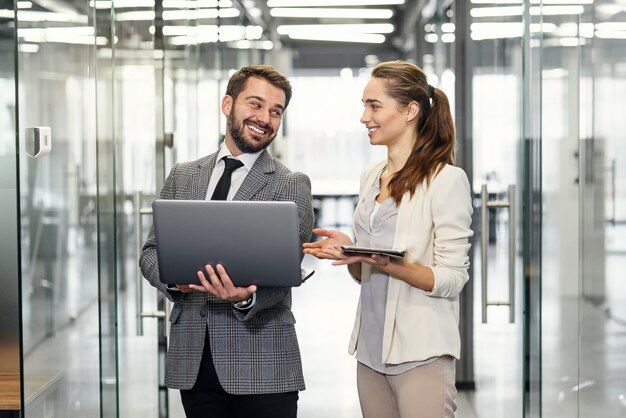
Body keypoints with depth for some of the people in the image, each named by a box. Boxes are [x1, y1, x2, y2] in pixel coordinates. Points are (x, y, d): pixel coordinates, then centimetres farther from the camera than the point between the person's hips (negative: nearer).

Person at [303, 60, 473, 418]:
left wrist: (388, 264, -26)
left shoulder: (446, 179, -9)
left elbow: (452, 280, -13)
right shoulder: (371, 178, 13)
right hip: (371, 348, 7)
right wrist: (347, 251, -3)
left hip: (421, 354, -7)